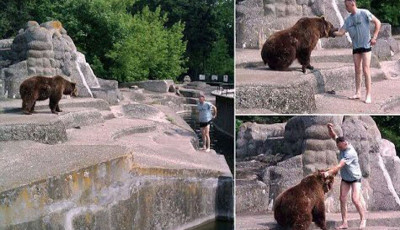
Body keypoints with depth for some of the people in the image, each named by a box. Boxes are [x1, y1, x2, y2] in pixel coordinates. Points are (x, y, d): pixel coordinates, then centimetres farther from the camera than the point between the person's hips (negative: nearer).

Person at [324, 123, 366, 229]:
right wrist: (330, 128, -25)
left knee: (355, 200, -14)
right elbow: (333, 136, -3)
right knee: (342, 199, 1)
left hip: (355, 178, -7)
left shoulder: (350, 153, -31)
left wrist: (328, 173, -47)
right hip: (345, 178, 7)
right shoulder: (343, 146, -10)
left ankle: (363, 220, 6)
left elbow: (339, 166, -38)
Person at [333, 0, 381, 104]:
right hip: (356, 47, 6)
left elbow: (377, 22, -6)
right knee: (357, 70, 8)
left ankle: (368, 94, -7)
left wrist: (374, 37, -12)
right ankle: (358, 93, 15)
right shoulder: (348, 19, 7)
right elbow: (341, 32, 5)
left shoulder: (364, 13, -9)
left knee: (365, 69, -10)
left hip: (365, 45, -6)